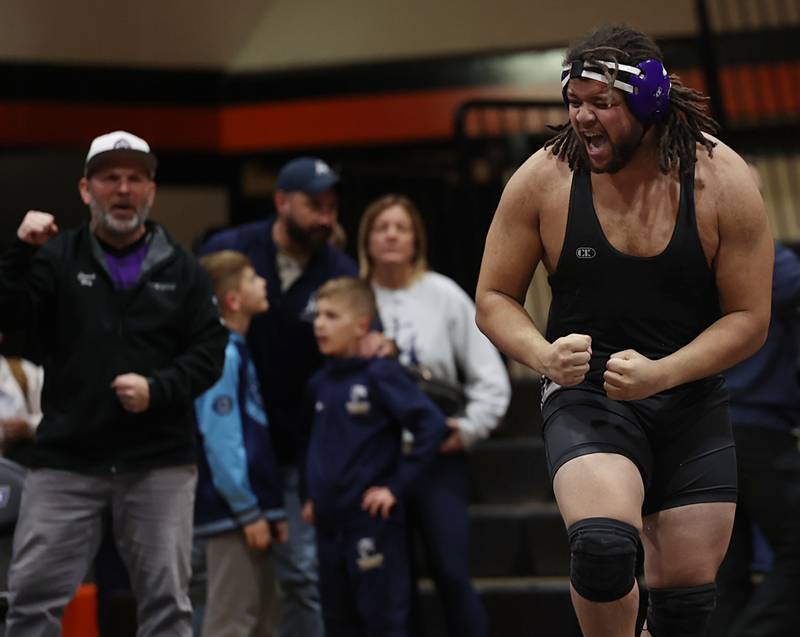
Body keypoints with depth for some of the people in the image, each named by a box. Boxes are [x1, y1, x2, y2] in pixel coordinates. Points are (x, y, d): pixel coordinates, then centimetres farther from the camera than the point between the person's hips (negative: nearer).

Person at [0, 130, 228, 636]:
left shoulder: (182, 269, 8)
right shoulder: (56, 257, 4)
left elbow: (210, 352, 4)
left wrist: (157, 389, -12)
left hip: (160, 464, 1)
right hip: (65, 461, -1)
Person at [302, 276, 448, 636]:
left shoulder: (380, 374, -10)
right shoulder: (319, 384, 11)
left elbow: (432, 425, -17)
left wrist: (398, 485, -16)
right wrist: (311, 496, 14)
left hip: (373, 522, -7)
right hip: (329, 524, 7)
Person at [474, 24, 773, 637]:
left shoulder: (723, 181, -8)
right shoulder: (542, 179, -7)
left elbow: (749, 319, -4)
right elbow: (495, 299, 2)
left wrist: (659, 374, -19)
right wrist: (544, 356, -19)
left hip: (692, 403, 2)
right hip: (586, 396, -2)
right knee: (603, 543, -29)